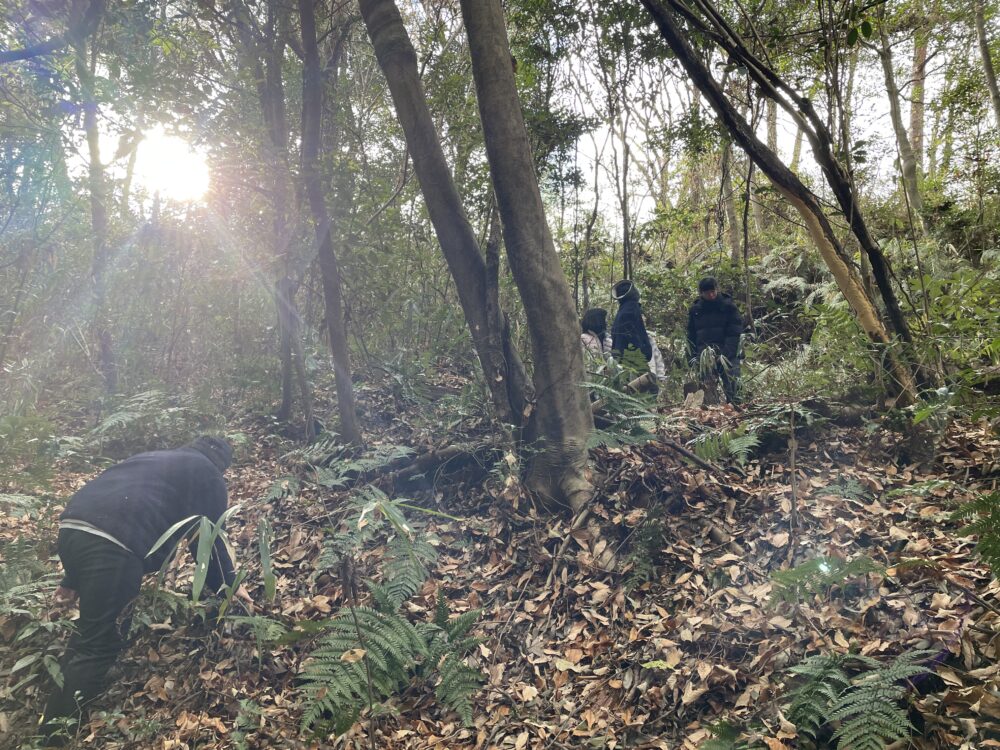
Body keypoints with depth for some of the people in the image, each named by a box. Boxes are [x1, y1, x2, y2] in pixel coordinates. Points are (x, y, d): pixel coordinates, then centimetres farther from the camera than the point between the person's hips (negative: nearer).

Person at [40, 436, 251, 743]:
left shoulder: (152, 458, 36)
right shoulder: (208, 476, 16)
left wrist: (73, 580, 37)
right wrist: (229, 584, 30)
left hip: (72, 525, 9)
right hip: (113, 544, -8)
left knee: (91, 627, 27)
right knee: (101, 643, 4)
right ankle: (57, 732, 10)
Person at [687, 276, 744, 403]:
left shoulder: (728, 306, 1)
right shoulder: (695, 309, 10)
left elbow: (735, 332, -7)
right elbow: (691, 335, 13)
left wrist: (726, 353, -19)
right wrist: (695, 356, 1)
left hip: (728, 356, -3)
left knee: (731, 390, -8)